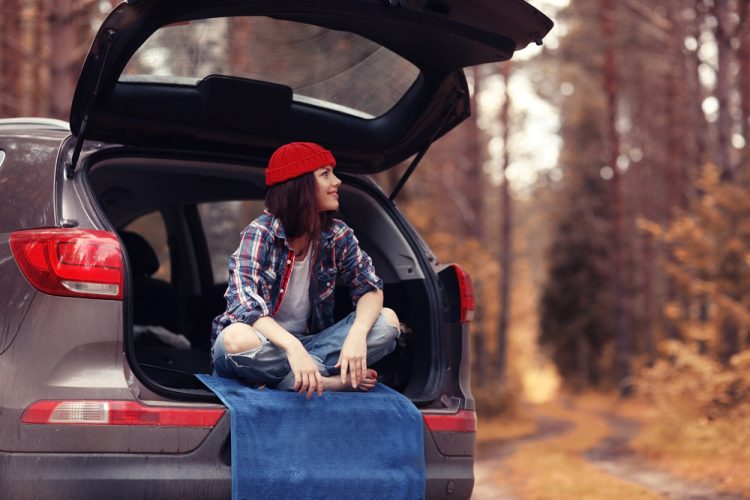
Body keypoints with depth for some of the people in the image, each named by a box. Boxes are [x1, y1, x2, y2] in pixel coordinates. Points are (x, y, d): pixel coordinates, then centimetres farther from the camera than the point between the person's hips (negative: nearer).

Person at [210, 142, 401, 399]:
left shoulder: (338, 235, 0)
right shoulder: (261, 233, -15)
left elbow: (370, 287, -6)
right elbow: (245, 303, -28)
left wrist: (357, 334, -29)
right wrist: (292, 347, -45)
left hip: (307, 343, 4)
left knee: (388, 320, -15)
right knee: (235, 339, -39)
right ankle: (335, 379, -27)